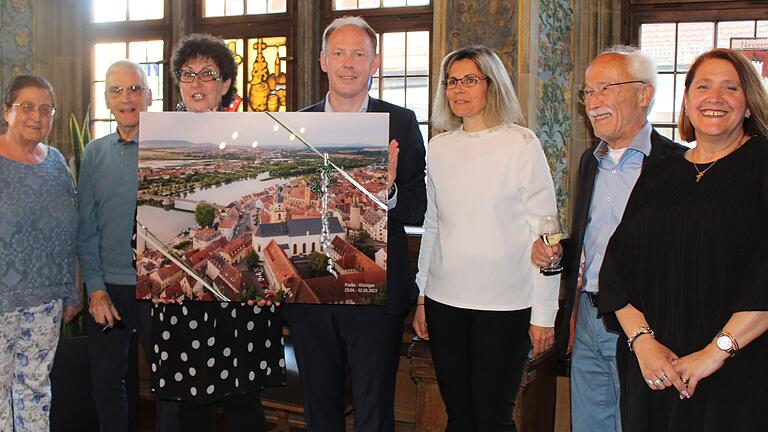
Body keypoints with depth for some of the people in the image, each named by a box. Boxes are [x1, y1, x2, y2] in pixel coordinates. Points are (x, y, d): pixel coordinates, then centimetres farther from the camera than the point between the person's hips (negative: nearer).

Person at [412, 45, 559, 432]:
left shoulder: (521, 144, -5)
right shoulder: (439, 146, 9)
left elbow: (544, 232, -6)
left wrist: (543, 312, -8)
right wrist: (421, 297, 13)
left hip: (504, 303, -4)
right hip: (445, 300, 4)